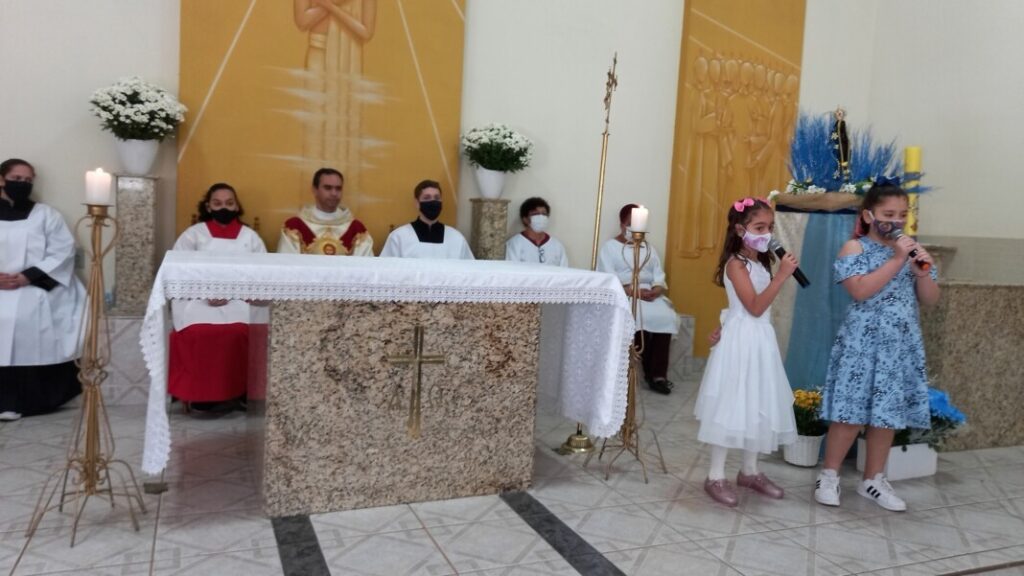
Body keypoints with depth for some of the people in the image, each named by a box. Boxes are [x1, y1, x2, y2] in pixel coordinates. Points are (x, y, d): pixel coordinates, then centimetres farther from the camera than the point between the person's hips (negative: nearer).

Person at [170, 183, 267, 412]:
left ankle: (230, 394, -20)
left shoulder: (250, 237, 13)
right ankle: (196, 394, -19)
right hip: (196, 299, 0)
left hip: (239, 301, 0)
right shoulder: (193, 234, 11)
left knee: (236, 332, -32)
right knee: (197, 332, -32)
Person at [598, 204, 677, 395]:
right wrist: (634, 291, -20)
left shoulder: (649, 249, 24)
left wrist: (655, 290, -12)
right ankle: (652, 373, -20)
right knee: (640, 316, -34)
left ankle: (658, 374, -23)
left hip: (650, 296, 4)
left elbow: (660, 279, 12)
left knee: (667, 316, -26)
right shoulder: (610, 247, 8)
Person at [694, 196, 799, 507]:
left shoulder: (762, 263, 12)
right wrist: (781, 275, -22)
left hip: (761, 341, 9)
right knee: (733, 408, -4)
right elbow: (755, 307, -20)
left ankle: (750, 471, 26)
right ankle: (716, 476, 6)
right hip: (741, 341, -8)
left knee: (757, 407, 13)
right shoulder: (736, 264, -13)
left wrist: (726, 327, -3)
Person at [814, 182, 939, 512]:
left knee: (888, 413, 10)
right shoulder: (855, 247, -4)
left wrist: (922, 272, -8)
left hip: (901, 343, 5)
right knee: (851, 413, -3)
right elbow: (860, 291, -18)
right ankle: (829, 475, 13)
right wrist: (896, 260, -17)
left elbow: (930, 300, 10)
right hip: (864, 341, -5)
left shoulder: (910, 249, 12)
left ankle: (873, 480, 23)